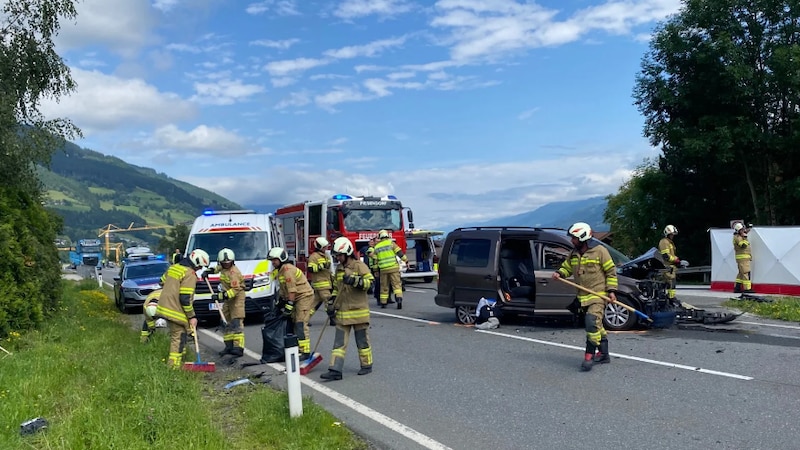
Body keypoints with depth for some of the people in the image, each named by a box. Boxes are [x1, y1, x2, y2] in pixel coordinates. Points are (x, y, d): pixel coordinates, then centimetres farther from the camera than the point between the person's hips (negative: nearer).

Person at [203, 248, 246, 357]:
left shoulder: (233, 272, -22)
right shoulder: (224, 267, 6)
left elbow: (235, 290, -29)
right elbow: (218, 268, 34)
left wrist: (220, 296, -32)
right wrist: (209, 271, 24)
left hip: (237, 296, -9)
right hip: (228, 297, 9)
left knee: (236, 322, -15)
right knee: (226, 322, 8)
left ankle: (238, 347, -19)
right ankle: (229, 346, 13)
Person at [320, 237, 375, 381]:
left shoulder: (359, 265, -8)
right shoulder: (339, 268, 14)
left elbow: (369, 282, -17)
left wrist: (354, 280, -29)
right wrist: (331, 304, 16)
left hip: (358, 311, -6)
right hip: (342, 312, 6)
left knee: (362, 340, 7)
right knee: (339, 342, 2)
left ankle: (367, 365, 22)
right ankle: (335, 370, 1)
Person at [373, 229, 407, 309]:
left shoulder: (376, 247, 9)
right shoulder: (391, 243, -1)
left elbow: (375, 260, 13)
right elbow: (400, 253, -5)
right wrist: (406, 261, 3)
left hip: (383, 269, 3)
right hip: (393, 268, -2)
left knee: (384, 286, 13)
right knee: (396, 284, -2)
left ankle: (383, 302, 17)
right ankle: (399, 298, -21)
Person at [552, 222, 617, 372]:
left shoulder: (599, 251, -9)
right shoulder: (574, 254, 10)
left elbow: (611, 271, -6)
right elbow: (567, 267, 19)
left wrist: (611, 290, -11)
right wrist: (559, 273, -3)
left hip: (598, 294, -7)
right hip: (584, 296, 7)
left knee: (592, 322, -20)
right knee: (597, 325, 15)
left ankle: (589, 356, -15)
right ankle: (604, 355, 26)